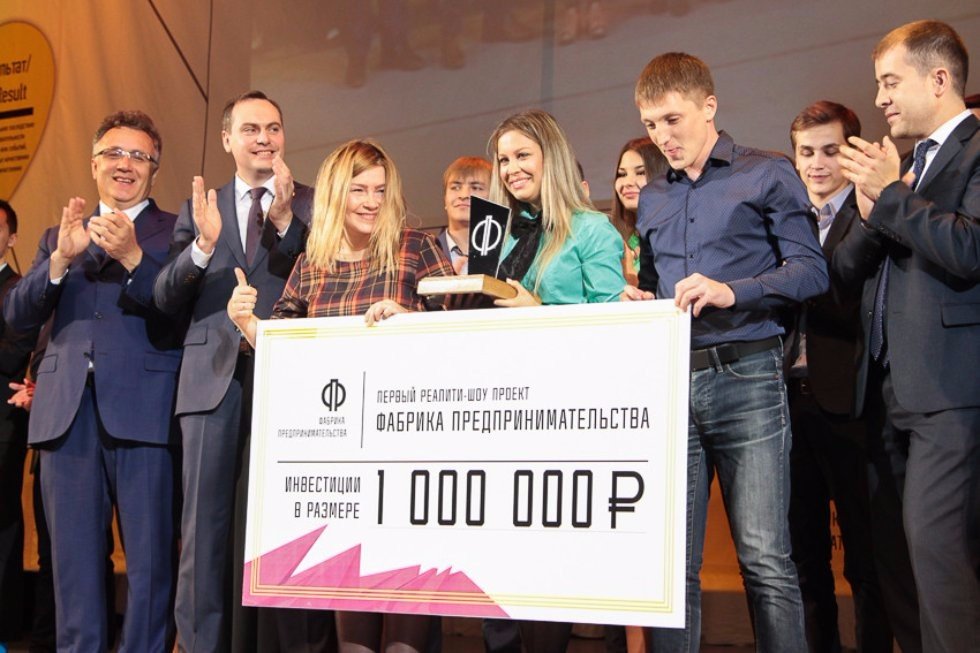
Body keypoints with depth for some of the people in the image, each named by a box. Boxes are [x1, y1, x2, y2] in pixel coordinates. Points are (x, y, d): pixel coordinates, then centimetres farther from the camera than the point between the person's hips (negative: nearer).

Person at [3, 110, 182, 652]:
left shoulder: (174, 233, 7)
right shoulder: (59, 236, 20)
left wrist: (132, 257, -20)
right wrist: (61, 259, -8)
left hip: (143, 410, -4)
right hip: (68, 413, 4)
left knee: (149, 560, -2)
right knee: (73, 558, 7)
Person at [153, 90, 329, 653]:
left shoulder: (313, 204, 9)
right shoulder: (199, 209, 15)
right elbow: (166, 300, 5)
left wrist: (286, 220, -16)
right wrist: (202, 247, -13)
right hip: (216, 376, 2)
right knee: (206, 522, 2)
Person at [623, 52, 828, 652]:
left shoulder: (767, 175, 4)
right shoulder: (652, 198, 21)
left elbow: (811, 269, -5)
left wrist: (732, 292, -19)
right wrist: (639, 301, 4)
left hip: (745, 376, -5)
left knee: (765, 559, -8)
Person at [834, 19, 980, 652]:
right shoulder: (903, 162, 21)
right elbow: (845, 271, 15)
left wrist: (892, 196, -13)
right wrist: (872, 214, -3)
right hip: (892, 387, 9)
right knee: (892, 545, 10)